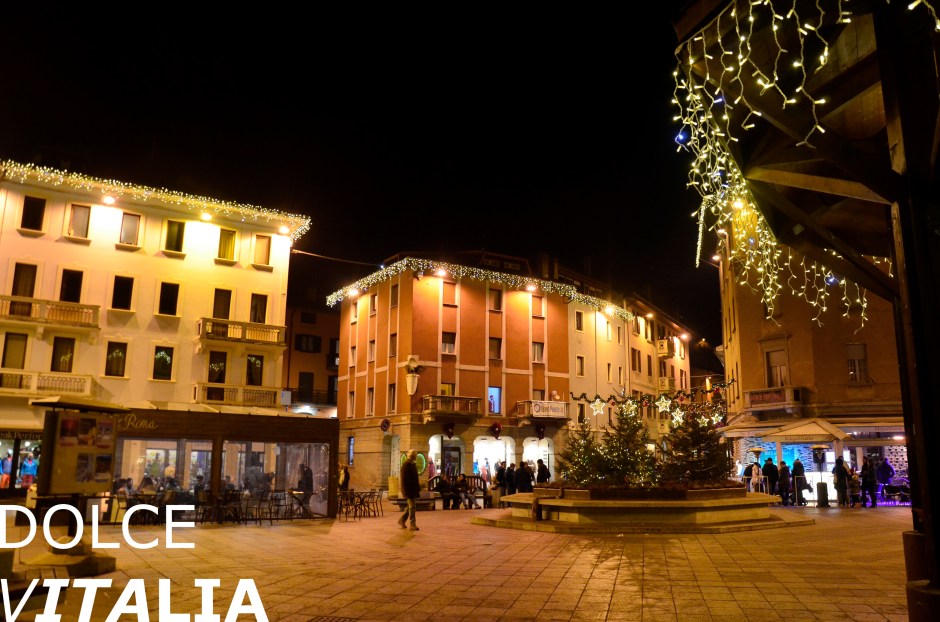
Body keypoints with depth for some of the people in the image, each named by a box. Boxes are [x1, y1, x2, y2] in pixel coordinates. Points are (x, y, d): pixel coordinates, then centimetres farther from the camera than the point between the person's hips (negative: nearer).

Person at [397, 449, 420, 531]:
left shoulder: (413, 464, 13)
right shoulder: (405, 464, -15)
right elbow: (403, 478, -18)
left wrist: (418, 488, 18)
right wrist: (405, 490, -21)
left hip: (413, 488, 9)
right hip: (408, 488, -9)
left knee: (410, 505, 14)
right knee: (412, 506, -7)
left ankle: (402, 520, 27)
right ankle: (412, 524, -2)